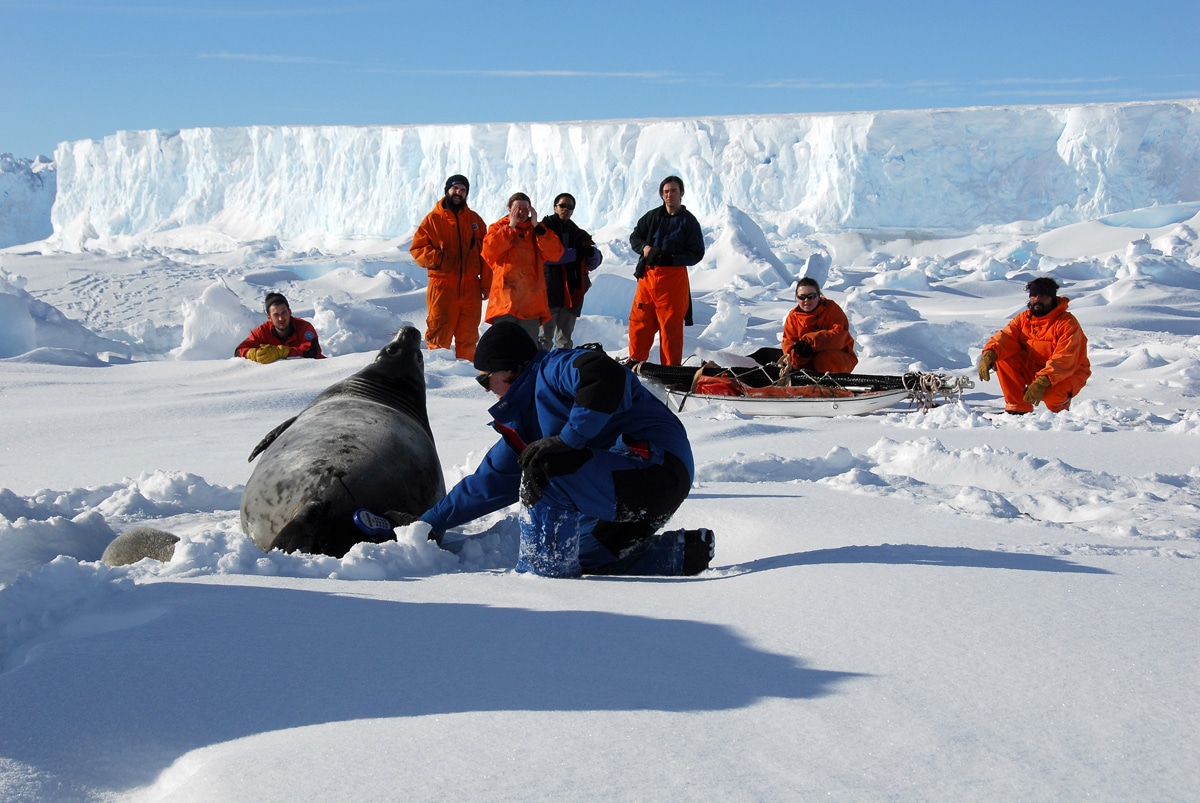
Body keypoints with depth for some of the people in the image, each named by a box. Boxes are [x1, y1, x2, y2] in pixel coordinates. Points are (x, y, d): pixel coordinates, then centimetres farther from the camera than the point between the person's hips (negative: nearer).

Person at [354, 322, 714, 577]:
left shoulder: (553, 370, -10)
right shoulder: (522, 418, 19)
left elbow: (606, 376, -32)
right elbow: (491, 482, 26)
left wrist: (568, 438, -25)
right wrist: (428, 523, 27)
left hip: (655, 466, -11)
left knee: (544, 473, -22)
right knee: (582, 559, 17)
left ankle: (542, 577, -11)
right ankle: (683, 552, 13)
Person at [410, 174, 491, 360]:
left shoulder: (474, 220, 13)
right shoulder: (433, 219, 4)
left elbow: (485, 253, 11)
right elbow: (417, 249, 1)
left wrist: (486, 283, 5)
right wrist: (437, 258, -16)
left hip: (470, 286, 3)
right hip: (442, 285, -3)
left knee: (468, 335, 7)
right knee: (440, 332, -4)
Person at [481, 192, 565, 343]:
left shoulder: (539, 231, 17)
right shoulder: (499, 227, 12)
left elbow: (555, 254, 0)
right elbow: (489, 250, -9)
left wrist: (537, 226, -4)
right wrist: (511, 227, -7)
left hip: (531, 301, 2)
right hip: (504, 300, -2)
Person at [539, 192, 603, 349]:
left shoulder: (579, 234, 19)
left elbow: (596, 260, 13)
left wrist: (591, 252, -11)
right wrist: (575, 253, -13)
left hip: (573, 293, 6)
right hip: (549, 290, -6)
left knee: (565, 339, 13)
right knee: (545, 338, -9)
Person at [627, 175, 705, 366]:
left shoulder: (689, 221, 1)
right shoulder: (652, 216, 9)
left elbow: (697, 253, -1)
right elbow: (634, 237, 16)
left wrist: (671, 259, -16)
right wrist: (644, 248, -7)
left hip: (673, 278, -3)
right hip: (647, 276, 3)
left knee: (671, 325, -2)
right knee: (639, 320, 4)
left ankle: (671, 367, 5)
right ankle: (636, 361, 18)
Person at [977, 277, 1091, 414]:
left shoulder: (1067, 323, -18)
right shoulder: (1023, 318, 1)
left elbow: (1064, 361, -30)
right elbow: (1006, 337, -15)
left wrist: (1043, 381, -45)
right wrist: (990, 353, -38)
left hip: (1068, 374, -5)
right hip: (1034, 369, 5)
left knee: (1050, 393, -37)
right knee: (1003, 358, -15)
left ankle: (1061, 406, 2)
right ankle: (1018, 408, -6)